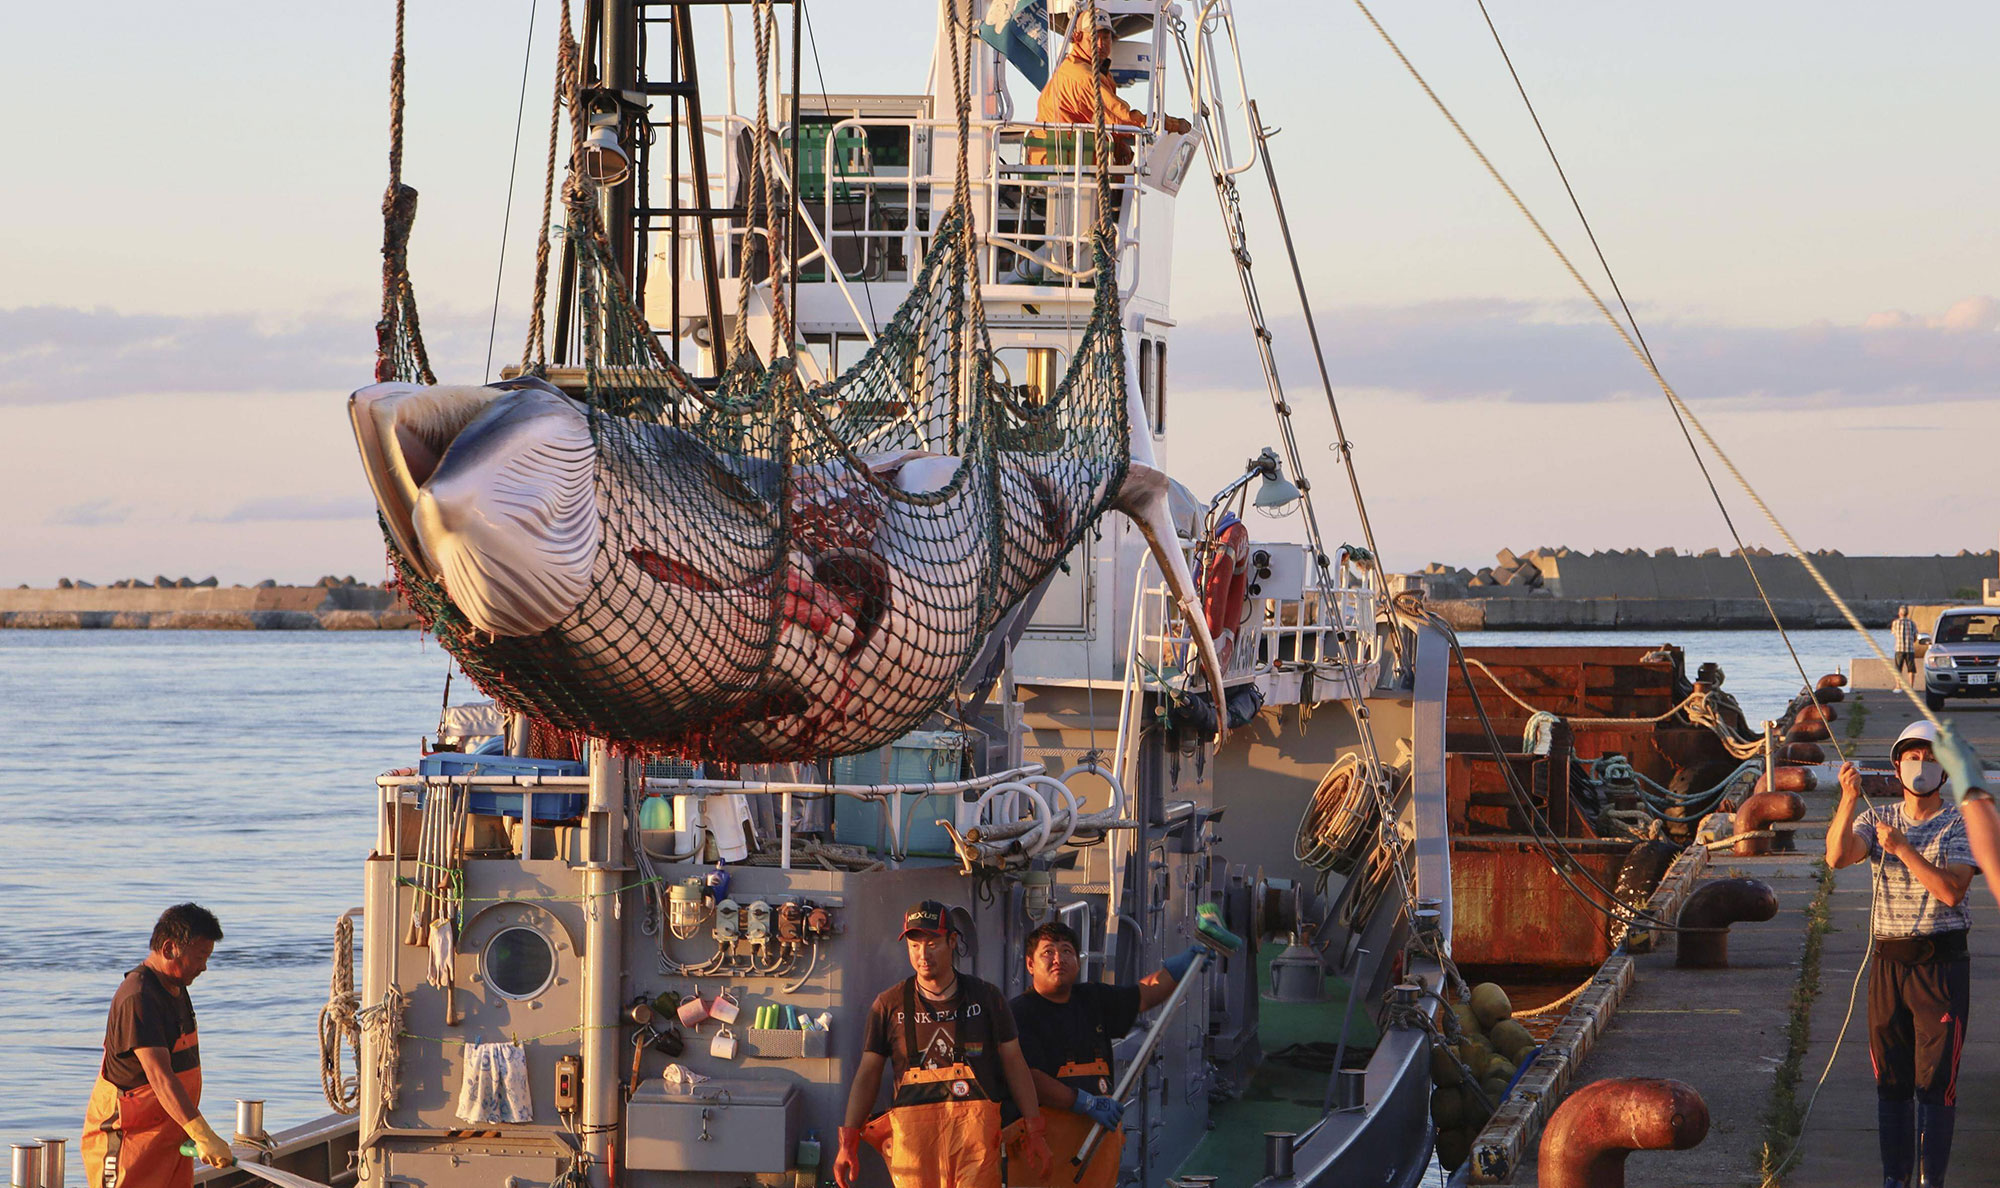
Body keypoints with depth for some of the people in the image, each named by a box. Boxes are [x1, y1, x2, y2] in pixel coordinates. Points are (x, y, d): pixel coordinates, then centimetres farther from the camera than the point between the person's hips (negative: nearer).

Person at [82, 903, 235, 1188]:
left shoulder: (175, 987, 12)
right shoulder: (138, 998, -21)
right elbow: (160, 1077, -31)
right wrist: (202, 1135, -38)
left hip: (170, 1139, 9)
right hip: (130, 1140, -9)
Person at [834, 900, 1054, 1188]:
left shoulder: (986, 997, 10)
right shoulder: (889, 1005, 10)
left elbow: (1014, 1065, 14)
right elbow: (867, 1075, 12)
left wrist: (1034, 1131, 8)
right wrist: (848, 1141, 6)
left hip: (976, 1125, 0)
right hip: (912, 1128, 1)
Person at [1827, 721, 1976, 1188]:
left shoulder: (1960, 825, -2)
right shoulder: (1877, 819, 9)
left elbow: (1951, 890, -16)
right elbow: (1837, 857, -11)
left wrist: (1902, 848, -22)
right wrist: (1848, 800, -24)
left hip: (1942, 962, -4)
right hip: (1888, 962, 4)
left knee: (1935, 1079, -4)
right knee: (1891, 1079, 9)